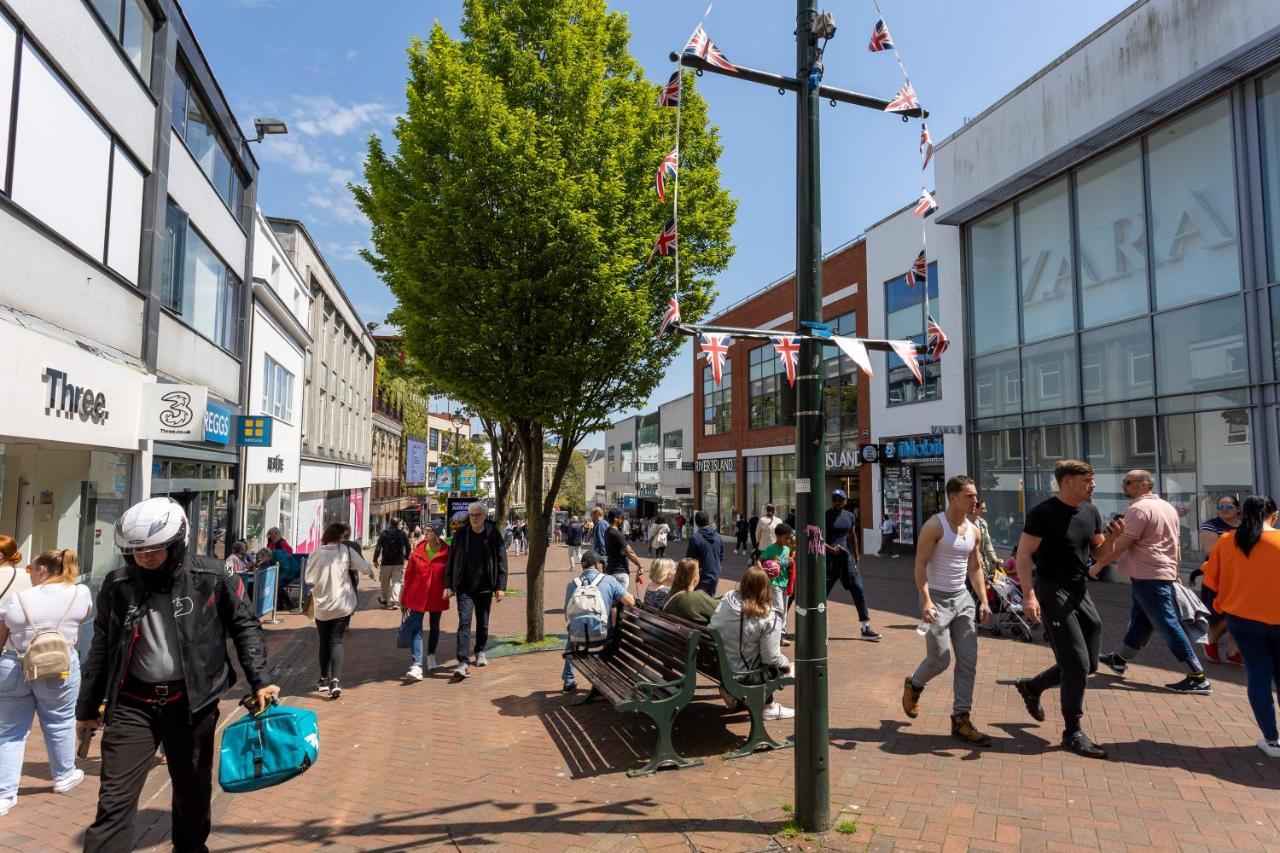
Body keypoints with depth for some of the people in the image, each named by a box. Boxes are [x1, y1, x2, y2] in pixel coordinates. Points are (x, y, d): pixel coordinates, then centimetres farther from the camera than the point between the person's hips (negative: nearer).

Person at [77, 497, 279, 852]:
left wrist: (260, 680, -5)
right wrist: (87, 708, 17)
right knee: (115, 800, -2)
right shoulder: (117, 586, -2)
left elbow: (244, 626, 1)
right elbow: (101, 649, 11)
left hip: (192, 701, 0)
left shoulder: (208, 576, -9)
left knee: (192, 790, 18)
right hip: (132, 703, 1)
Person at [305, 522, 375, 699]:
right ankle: (335, 680, -14)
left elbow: (309, 580, 0)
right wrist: (370, 571, 21)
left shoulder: (315, 554, -5)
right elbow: (364, 567, -2)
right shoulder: (347, 551, -8)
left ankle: (324, 679, 27)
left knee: (324, 642, 17)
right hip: (342, 605, -2)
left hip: (321, 606, 2)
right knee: (336, 642, 1)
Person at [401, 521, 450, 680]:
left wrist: (447, 590, -5)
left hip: (436, 597, 0)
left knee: (434, 627, 16)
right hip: (417, 596, 0)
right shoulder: (418, 550, -2)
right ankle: (416, 666, -15)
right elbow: (408, 575, 3)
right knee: (415, 628, -10)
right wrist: (404, 599, 5)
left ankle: (431, 656, 37)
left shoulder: (446, 552, -8)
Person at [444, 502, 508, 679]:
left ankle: (480, 652, 36)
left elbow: (501, 560, -3)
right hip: (465, 588, -1)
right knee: (464, 622, -9)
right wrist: (448, 585, -3)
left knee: (483, 623, 15)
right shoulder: (460, 534, -3)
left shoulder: (493, 534, -4)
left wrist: (500, 586, -7)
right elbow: (451, 560, 1)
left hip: (485, 588, 1)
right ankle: (464, 663, -9)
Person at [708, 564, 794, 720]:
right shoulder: (770, 619, -22)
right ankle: (768, 707, 25)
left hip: (717, 664, 5)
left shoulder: (728, 598, -12)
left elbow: (711, 627, -4)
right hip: (742, 673, -5)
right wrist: (786, 662, 5)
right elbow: (771, 658, -16)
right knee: (780, 664, 17)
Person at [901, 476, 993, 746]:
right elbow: (920, 565, -15)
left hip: (962, 598, 7)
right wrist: (925, 600, -24)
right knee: (940, 660, -4)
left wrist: (983, 600, 9)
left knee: (968, 661, 2)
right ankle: (913, 685, 28)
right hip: (937, 599, -7)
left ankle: (961, 720, 11)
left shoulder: (973, 530, 9)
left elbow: (975, 567, 18)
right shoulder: (934, 526, -12)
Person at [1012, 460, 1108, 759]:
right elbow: (1023, 555, -16)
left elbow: (1099, 551, 15)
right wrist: (1029, 594, -25)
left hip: (1081, 590, 8)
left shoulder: (1091, 512, 7)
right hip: (1053, 590, -8)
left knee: (1089, 664, 13)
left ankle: (1031, 687, 34)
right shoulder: (1043, 513, -15)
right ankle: (1072, 733, 9)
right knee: (1077, 662, -7)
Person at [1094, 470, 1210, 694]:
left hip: (1147, 577, -10)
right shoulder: (1167, 507, 13)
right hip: (1165, 573, 10)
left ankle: (1198, 678, -1)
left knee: (1168, 625, -5)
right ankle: (1119, 660, 31)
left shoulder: (1139, 508, -16)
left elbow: (1121, 545, -19)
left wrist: (1098, 565, -10)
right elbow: (1175, 544, 18)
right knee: (1139, 620, 18)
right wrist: (1175, 572, 25)